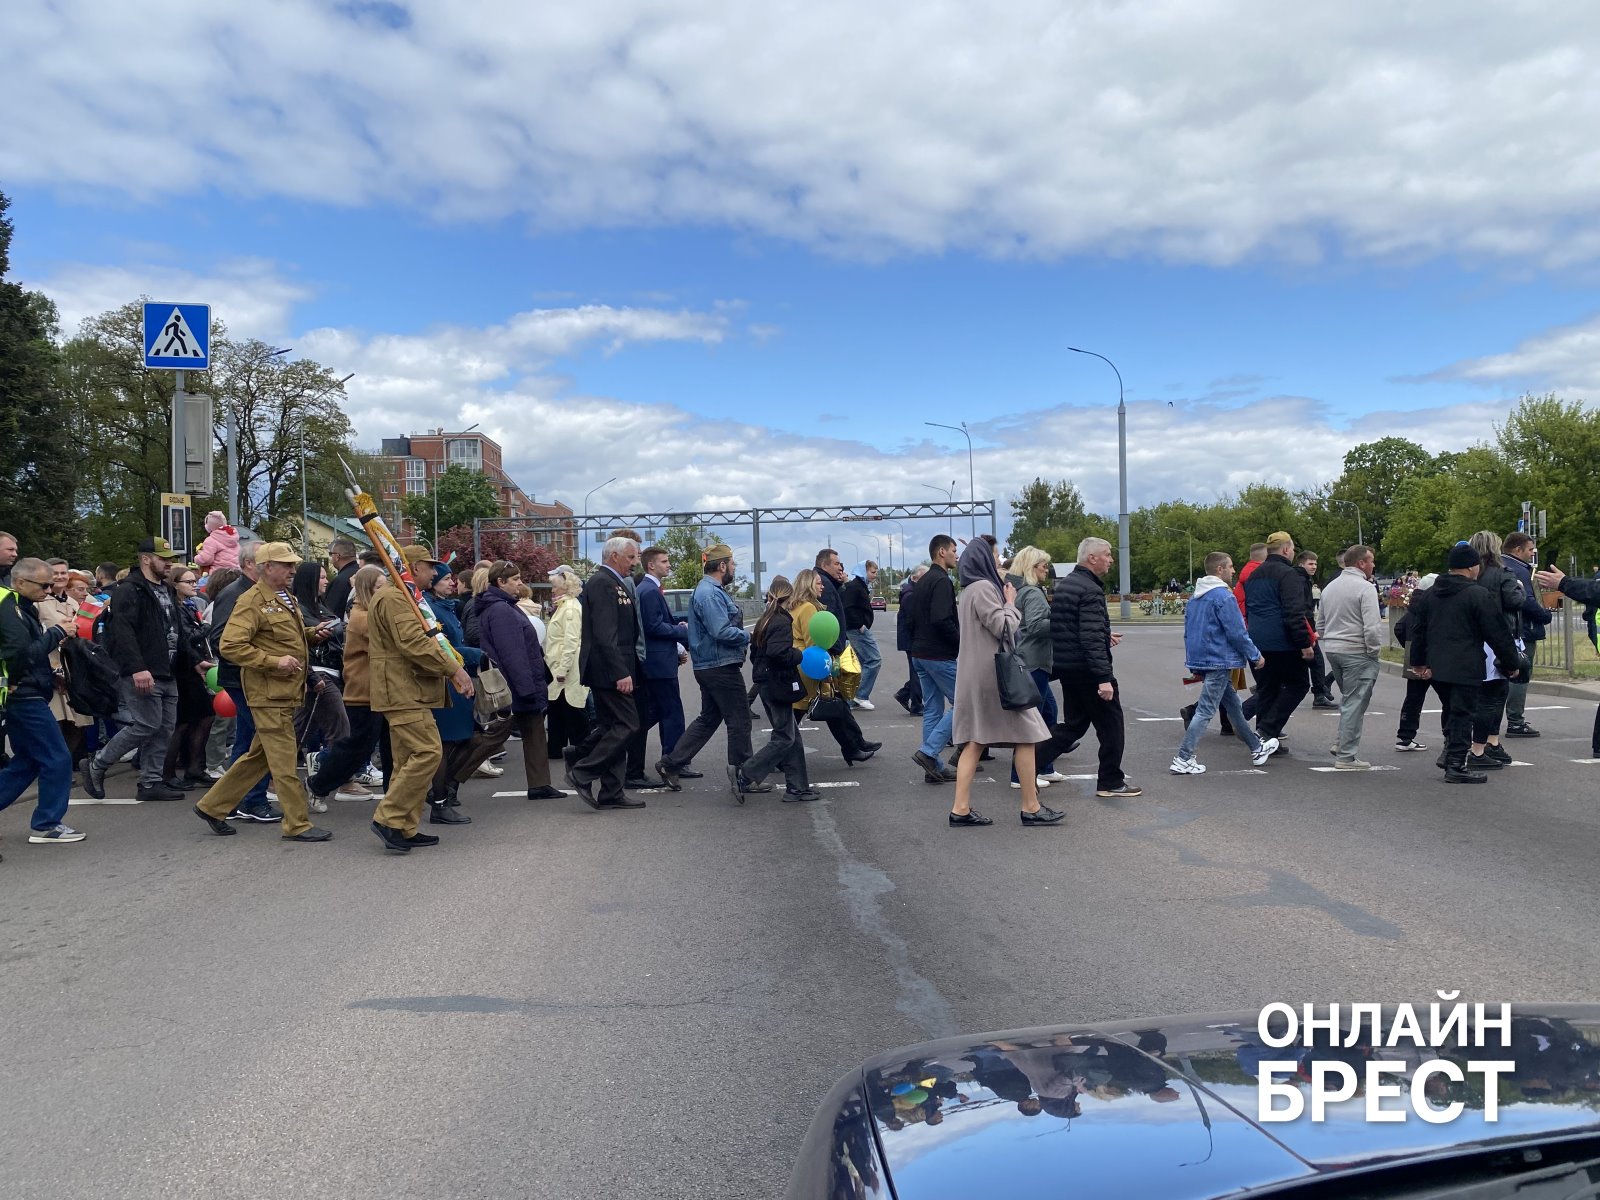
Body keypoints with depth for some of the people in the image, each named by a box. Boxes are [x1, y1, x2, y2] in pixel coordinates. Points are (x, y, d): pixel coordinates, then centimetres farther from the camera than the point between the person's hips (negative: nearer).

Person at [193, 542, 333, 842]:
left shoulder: (286, 599, 18)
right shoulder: (252, 601, -12)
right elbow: (229, 646, -21)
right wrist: (274, 661, -23)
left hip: (287, 691, 10)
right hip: (269, 693, -10)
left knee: (258, 756, 17)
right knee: (285, 761, -4)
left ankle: (212, 806, 28)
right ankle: (298, 825, 3)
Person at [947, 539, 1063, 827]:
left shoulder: (969, 590, 17)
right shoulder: (983, 588, -15)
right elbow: (1004, 628, -16)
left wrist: (1005, 603, 13)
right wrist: (1010, 603, -2)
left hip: (974, 674, 10)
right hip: (993, 672, -10)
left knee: (976, 741, 7)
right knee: (1026, 736, 1)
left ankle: (961, 809, 4)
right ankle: (1031, 808, 7)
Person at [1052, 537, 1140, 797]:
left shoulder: (1064, 584, 12)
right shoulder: (1090, 590, -18)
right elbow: (1092, 639, -26)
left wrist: (1104, 635, 28)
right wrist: (1104, 678, -27)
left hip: (1065, 666, 9)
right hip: (1087, 668, -9)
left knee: (1074, 723, 17)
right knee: (1110, 724, 5)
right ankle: (1111, 782, 13)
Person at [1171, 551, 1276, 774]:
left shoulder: (1195, 597, 13)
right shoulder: (1223, 596, -16)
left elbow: (1189, 631, 17)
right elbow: (1237, 632, -16)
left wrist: (1194, 663, 22)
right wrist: (1255, 656, -4)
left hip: (1200, 660, 10)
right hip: (1219, 661, -10)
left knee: (1234, 705, 20)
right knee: (1205, 711, -7)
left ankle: (1257, 748, 32)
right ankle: (1183, 759, -9)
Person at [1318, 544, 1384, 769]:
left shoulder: (1330, 586, 13)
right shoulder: (1365, 588, -13)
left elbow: (1322, 622, 18)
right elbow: (1372, 626, -20)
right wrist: (1373, 650, -7)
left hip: (1331, 649, 8)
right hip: (1356, 652, -8)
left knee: (1348, 699, 21)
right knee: (1355, 703, -3)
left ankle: (1343, 744, 17)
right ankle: (1346, 756, -2)